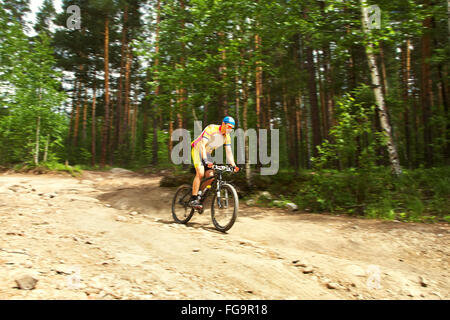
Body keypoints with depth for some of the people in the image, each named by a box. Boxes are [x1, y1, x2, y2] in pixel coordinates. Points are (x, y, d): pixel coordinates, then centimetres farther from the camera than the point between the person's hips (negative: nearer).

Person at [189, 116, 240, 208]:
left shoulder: (227, 137, -4)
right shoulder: (211, 129, -24)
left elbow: (229, 152, -5)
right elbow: (203, 145, -33)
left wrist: (233, 165, -20)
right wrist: (205, 160, -45)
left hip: (207, 153, 7)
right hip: (198, 150, -6)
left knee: (210, 176, -8)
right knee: (200, 173, -24)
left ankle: (199, 194, 12)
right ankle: (193, 199, -20)